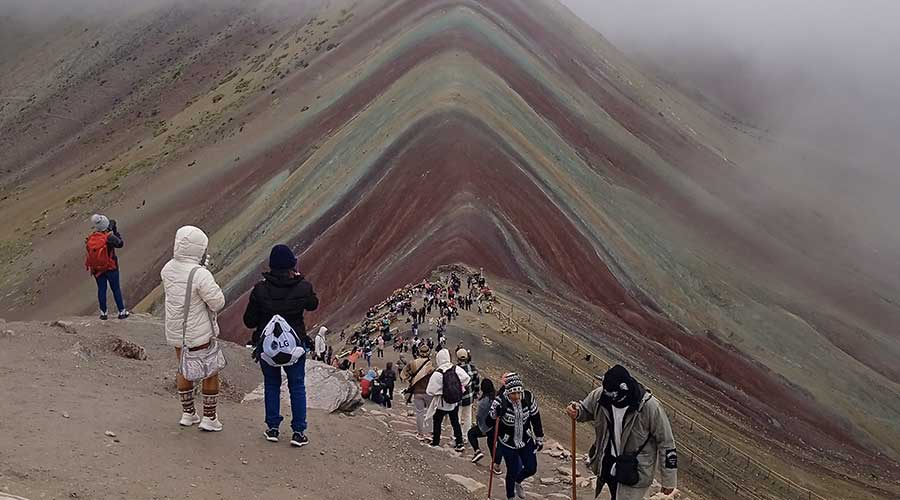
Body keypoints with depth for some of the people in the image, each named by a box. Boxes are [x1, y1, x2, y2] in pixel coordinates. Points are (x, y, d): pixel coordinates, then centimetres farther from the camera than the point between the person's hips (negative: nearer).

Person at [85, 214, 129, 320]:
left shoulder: (90, 239, -5)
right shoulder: (109, 237, -19)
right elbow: (120, 243, -8)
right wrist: (115, 231, -1)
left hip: (97, 269, 4)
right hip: (110, 268, -4)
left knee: (101, 289, 11)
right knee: (116, 289, 7)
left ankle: (103, 313, 14)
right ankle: (122, 312, 12)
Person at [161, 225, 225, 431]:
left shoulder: (168, 269, -6)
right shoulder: (200, 275, -27)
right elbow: (218, 303, -22)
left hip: (175, 331, 6)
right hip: (199, 333, -6)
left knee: (184, 370, 24)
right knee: (210, 373, 12)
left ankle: (188, 413, 34)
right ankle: (209, 418, 19)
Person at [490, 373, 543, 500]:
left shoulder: (528, 397, -17)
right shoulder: (500, 401, -26)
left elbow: (535, 418, -3)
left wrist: (539, 439, 5)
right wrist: (496, 413, -47)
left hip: (526, 441, 3)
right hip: (508, 443, -3)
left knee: (531, 469, 11)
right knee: (513, 471, 4)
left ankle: (517, 482, 46)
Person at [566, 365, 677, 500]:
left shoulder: (650, 406, -26)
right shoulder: (600, 395, -14)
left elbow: (666, 443, -16)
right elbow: (585, 410, 10)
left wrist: (669, 480, -11)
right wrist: (576, 412, -16)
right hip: (608, 467, 5)